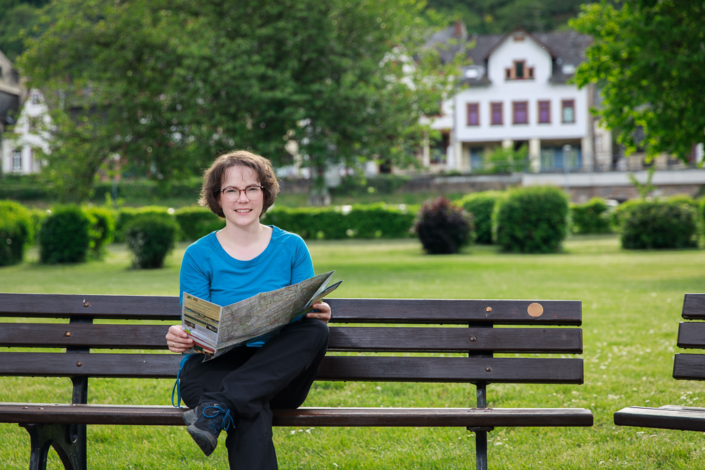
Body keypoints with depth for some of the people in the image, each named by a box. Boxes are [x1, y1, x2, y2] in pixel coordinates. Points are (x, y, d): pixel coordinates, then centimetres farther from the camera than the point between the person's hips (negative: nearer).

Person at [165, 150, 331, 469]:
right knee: (251, 412, -38)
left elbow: (308, 315, 9)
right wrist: (181, 338, -22)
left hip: (277, 375, 3)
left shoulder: (292, 247, 10)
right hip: (215, 367, -3)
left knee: (315, 331, -31)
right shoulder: (199, 255, 7)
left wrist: (319, 313, -17)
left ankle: (218, 407, -36)